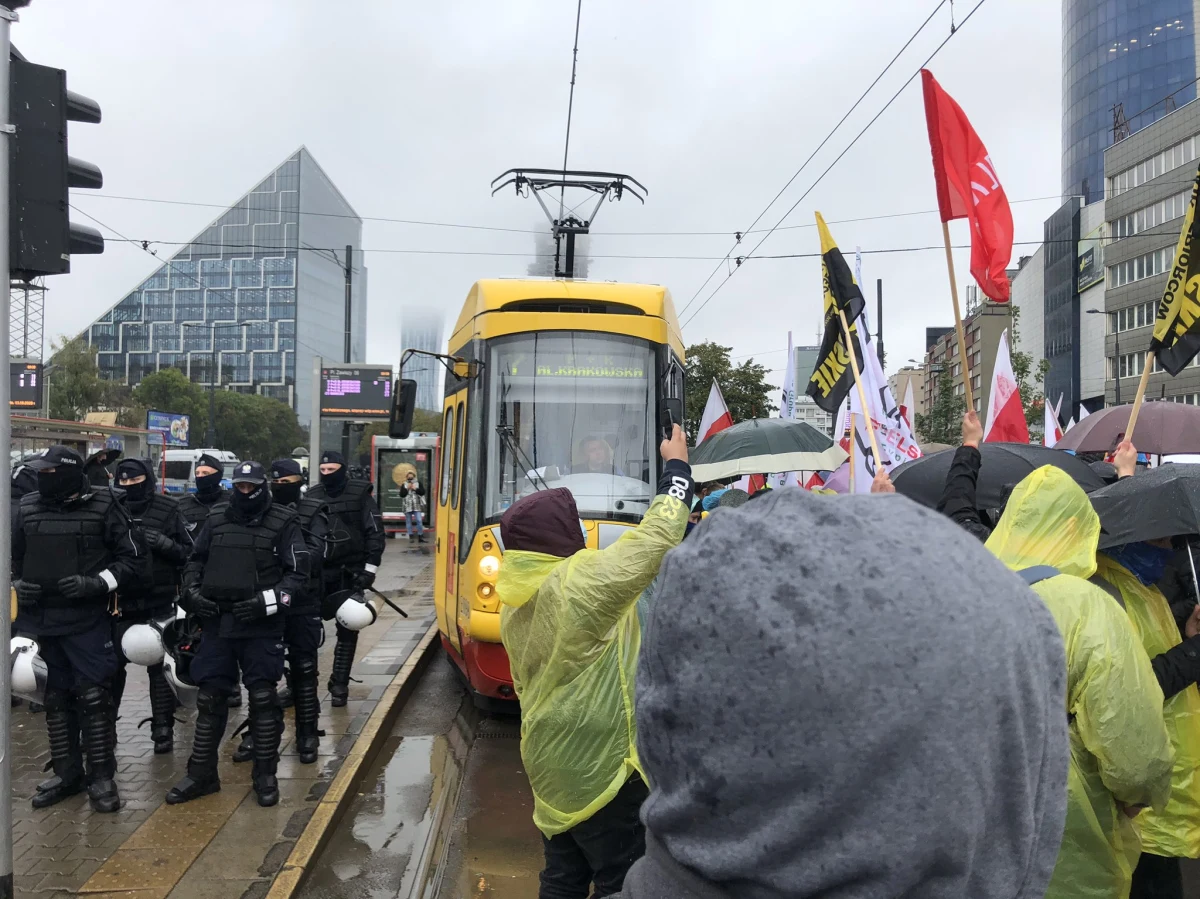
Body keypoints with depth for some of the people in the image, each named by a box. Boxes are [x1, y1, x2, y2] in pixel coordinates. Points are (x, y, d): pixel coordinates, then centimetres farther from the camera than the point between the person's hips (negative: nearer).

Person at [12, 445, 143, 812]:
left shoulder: (102, 506, -7)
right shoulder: (28, 508, 5)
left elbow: (131, 558, -3)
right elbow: (13, 556, 17)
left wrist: (95, 583, -16)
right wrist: (16, 584, -1)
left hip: (88, 620, -5)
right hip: (43, 619, 5)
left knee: (93, 697, -3)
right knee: (56, 698, 14)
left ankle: (101, 776, 9)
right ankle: (66, 774, 26)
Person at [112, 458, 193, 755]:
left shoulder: (167, 509, -1)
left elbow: (188, 552, 1)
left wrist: (165, 543, -17)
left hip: (160, 604, -1)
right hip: (120, 603, 2)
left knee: (160, 667, 5)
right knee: (111, 666, 6)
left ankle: (163, 730, 13)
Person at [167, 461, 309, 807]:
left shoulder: (283, 522, -4)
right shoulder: (216, 518, 8)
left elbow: (298, 572, -5)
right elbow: (196, 560, 19)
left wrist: (267, 601, -17)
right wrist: (191, 592, 3)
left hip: (261, 626, -4)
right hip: (217, 622, 4)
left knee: (263, 698, 1)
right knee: (210, 697, 9)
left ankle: (266, 775, 15)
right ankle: (201, 774, 22)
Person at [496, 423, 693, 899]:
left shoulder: (516, 601, 4)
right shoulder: (577, 581, -23)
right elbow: (656, 540, -22)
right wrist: (678, 466, -10)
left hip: (551, 761, 9)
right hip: (599, 765, -9)